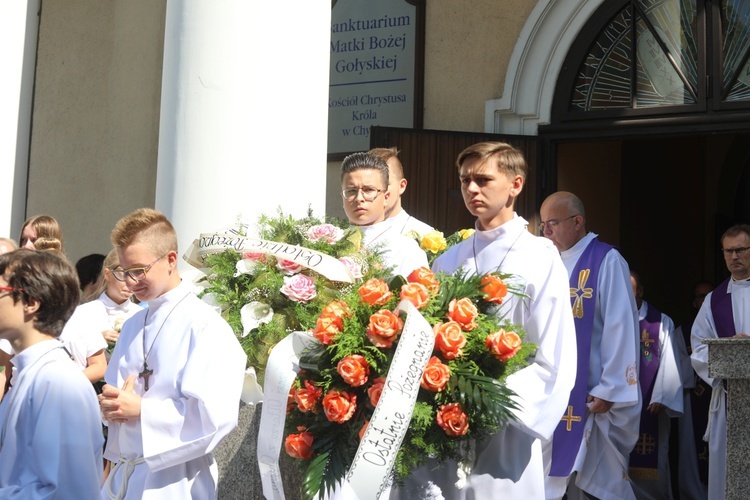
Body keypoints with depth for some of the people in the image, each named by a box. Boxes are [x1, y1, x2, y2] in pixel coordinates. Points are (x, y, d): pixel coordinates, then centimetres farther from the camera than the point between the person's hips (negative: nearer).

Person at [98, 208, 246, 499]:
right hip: (122, 475, 7)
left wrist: (140, 408, -18)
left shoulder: (205, 326, -13)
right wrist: (110, 405, -4)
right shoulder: (132, 326, 11)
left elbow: (215, 416, -22)